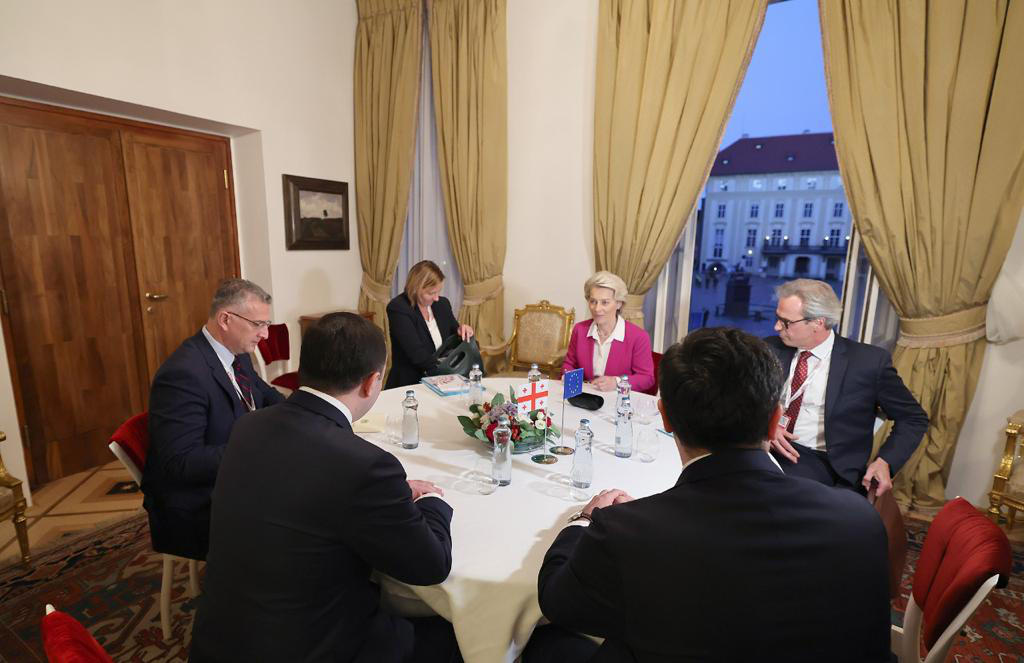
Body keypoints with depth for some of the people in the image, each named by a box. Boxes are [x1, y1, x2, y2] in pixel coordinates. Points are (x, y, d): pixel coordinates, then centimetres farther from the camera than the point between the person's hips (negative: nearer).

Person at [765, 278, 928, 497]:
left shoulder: (869, 361, -2)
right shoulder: (771, 348, 5)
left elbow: (913, 419, 8)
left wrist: (885, 462, -7)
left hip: (824, 462, -3)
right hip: (767, 448, 3)